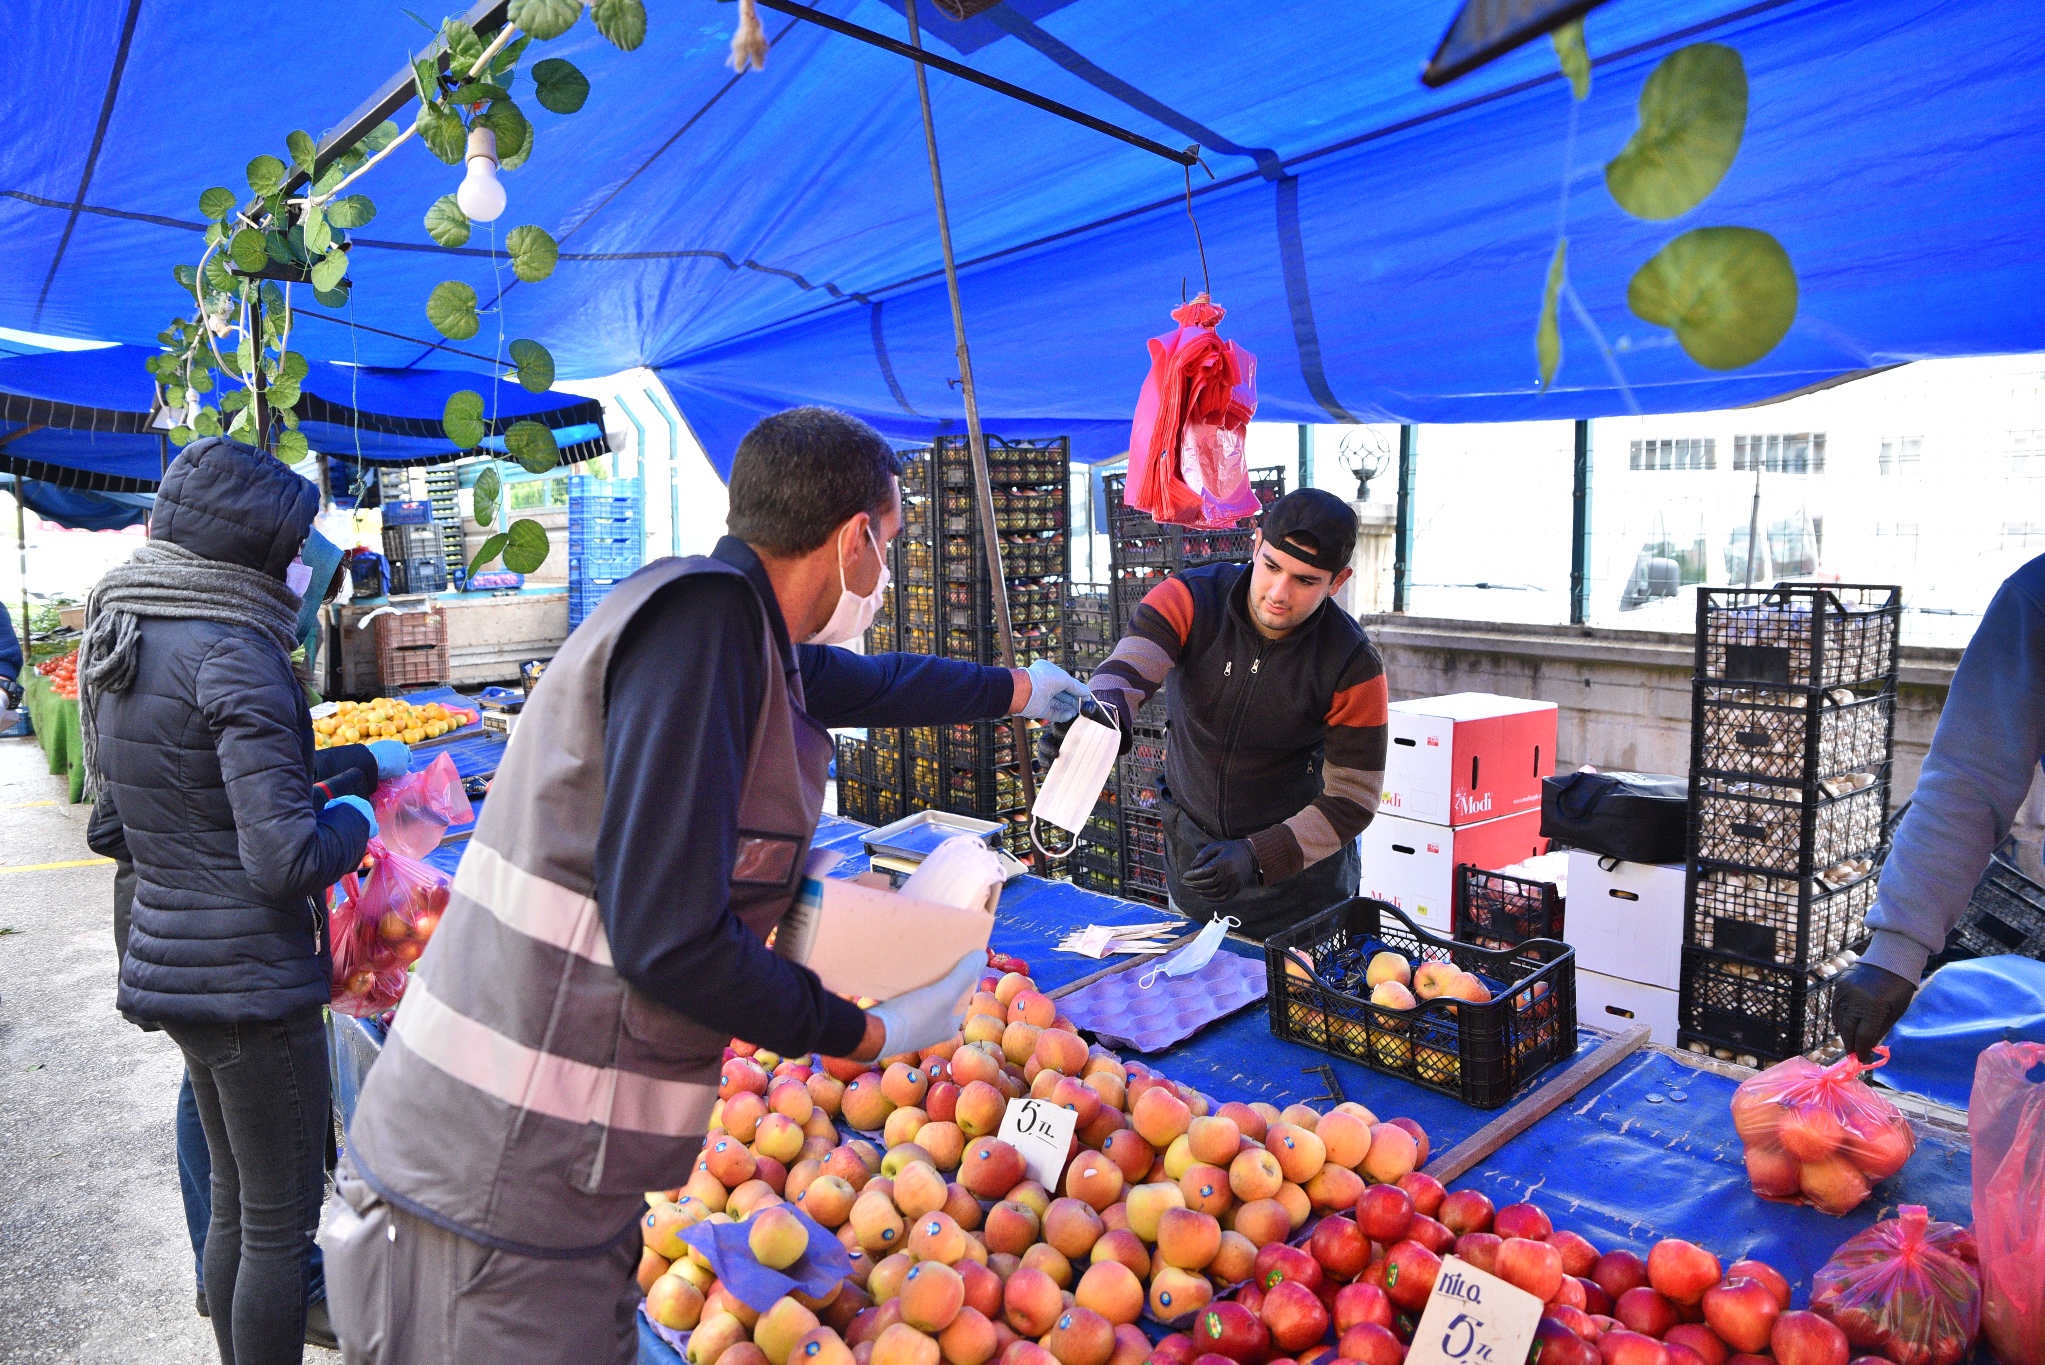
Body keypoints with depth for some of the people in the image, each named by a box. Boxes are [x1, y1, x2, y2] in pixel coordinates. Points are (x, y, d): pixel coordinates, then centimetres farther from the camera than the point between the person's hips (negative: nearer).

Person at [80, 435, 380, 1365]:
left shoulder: (118, 647, 8)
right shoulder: (235, 656, -21)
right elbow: (287, 861, -26)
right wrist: (351, 821, -6)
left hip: (167, 962, 9)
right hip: (250, 979, -9)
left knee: (234, 1200, 23)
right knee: (282, 1220, 6)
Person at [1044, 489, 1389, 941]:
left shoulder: (1353, 666, -19)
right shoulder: (1189, 599, -17)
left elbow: (1351, 800, -16)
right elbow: (1125, 670, -33)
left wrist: (1256, 857, -29)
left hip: (1298, 862, -2)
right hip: (1189, 845, 2)